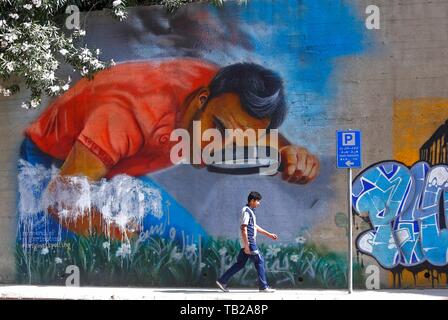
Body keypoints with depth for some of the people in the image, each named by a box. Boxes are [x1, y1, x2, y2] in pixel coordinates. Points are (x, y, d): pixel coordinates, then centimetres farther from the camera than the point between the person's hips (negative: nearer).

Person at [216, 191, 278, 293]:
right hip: (249, 242, -10)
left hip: (248, 242, 10)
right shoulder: (246, 211, -13)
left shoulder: (250, 211, 18)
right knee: (259, 261, -4)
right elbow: (243, 228, -20)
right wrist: (246, 245, -23)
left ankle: (222, 281, 11)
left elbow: (255, 227, 27)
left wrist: (269, 234, 27)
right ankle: (263, 287, -1)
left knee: (240, 263, 10)